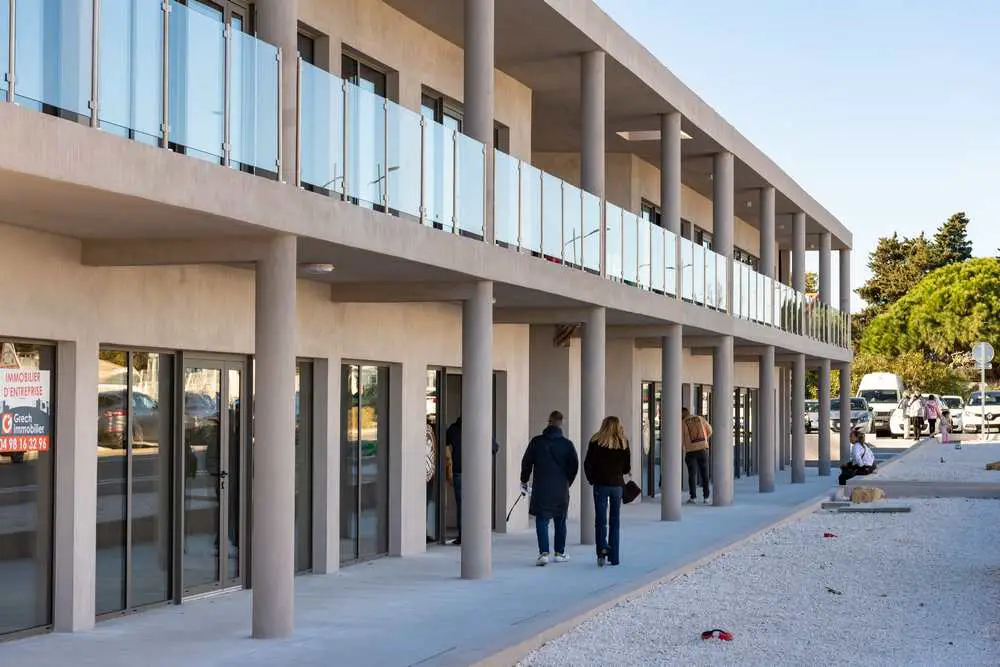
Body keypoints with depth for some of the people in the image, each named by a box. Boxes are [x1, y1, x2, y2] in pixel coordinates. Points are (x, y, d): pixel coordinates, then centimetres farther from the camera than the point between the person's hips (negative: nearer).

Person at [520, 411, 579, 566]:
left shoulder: (536, 442, -3)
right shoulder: (567, 444, -3)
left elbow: (526, 462, 1)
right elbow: (574, 465, 1)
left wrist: (524, 481, 14)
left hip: (540, 488, -1)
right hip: (561, 489, 1)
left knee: (542, 520, -1)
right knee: (560, 521, 15)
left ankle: (544, 552, -16)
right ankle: (559, 553, 22)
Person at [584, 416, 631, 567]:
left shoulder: (596, 442, -4)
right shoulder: (623, 443, 0)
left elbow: (587, 464, -4)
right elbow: (627, 468, 3)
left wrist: (592, 480, 9)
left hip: (600, 485, -2)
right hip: (617, 485, 2)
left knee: (600, 520, 1)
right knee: (615, 521, 9)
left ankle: (602, 547, -22)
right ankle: (614, 556, 9)